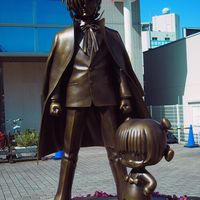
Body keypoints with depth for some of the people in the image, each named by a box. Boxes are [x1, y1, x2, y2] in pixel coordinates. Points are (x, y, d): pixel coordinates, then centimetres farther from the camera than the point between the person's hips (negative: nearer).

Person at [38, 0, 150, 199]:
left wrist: (125, 96, 0)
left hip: (105, 96, 0)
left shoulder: (111, 36, 12)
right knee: (69, 151, 3)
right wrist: (55, 99, -1)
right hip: (75, 97, 0)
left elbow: (121, 68, 8)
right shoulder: (64, 37, 11)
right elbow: (56, 71, 7)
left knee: (114, 148, 1)